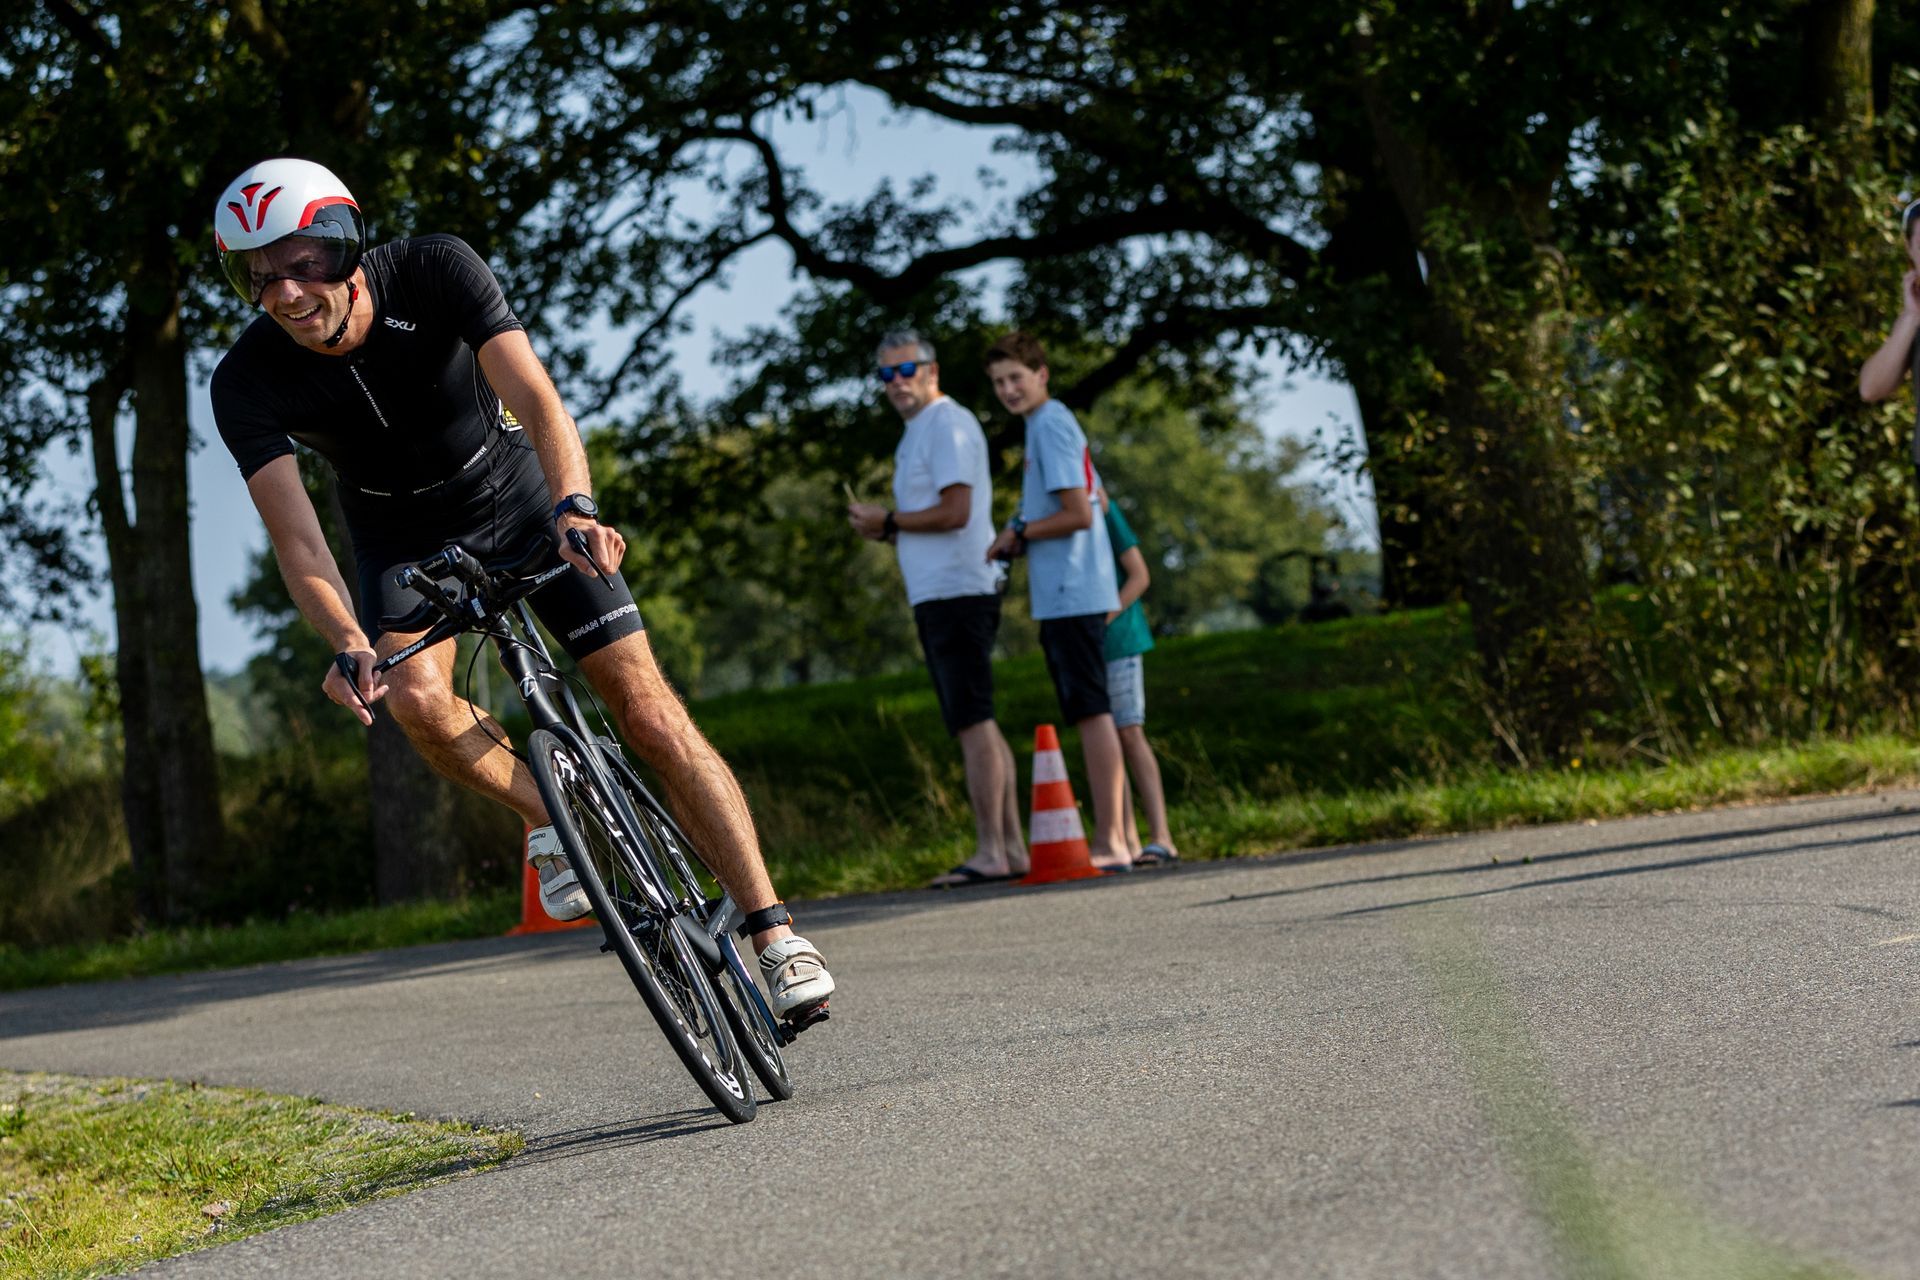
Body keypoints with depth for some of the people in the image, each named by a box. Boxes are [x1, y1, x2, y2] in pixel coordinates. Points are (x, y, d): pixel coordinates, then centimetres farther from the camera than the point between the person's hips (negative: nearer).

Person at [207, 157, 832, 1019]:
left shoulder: (435, 273, -28)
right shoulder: (248, 383, -24)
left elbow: (539, 402, -37)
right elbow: (297, 540, -29)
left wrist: (575, 509, -57)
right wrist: (346, 642, -49)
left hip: (518, 499, -1)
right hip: (405, 541, 1)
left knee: (648, 710, -10)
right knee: (414, 697, -30)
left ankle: (774, 934, -7)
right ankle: (551, 821, -3)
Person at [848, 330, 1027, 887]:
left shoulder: (948, 424, -9)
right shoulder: (918, 432, 22)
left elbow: (955, 511, -19)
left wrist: (887, 521, -9)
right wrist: (884, 531, 8)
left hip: (956, 594, -11)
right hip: (939, 595, 11)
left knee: (974, 723, -12)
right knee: (978, 724, 10)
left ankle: (990, 854, -15)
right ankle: (1012, 848, 11)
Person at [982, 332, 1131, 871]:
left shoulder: (1051, 426, -11)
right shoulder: (1055, 424, 19)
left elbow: (1079, 514, -18)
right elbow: (1092, 499, 26)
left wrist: (1019, 534, -6)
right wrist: (1021, 535, 17)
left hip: (1070, 596, -11)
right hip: (1068, 596, 11)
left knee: (1091, 711, -11)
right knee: (1091, 713, 11)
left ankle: (1109, 841, -13)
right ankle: (1113, 840, 14)